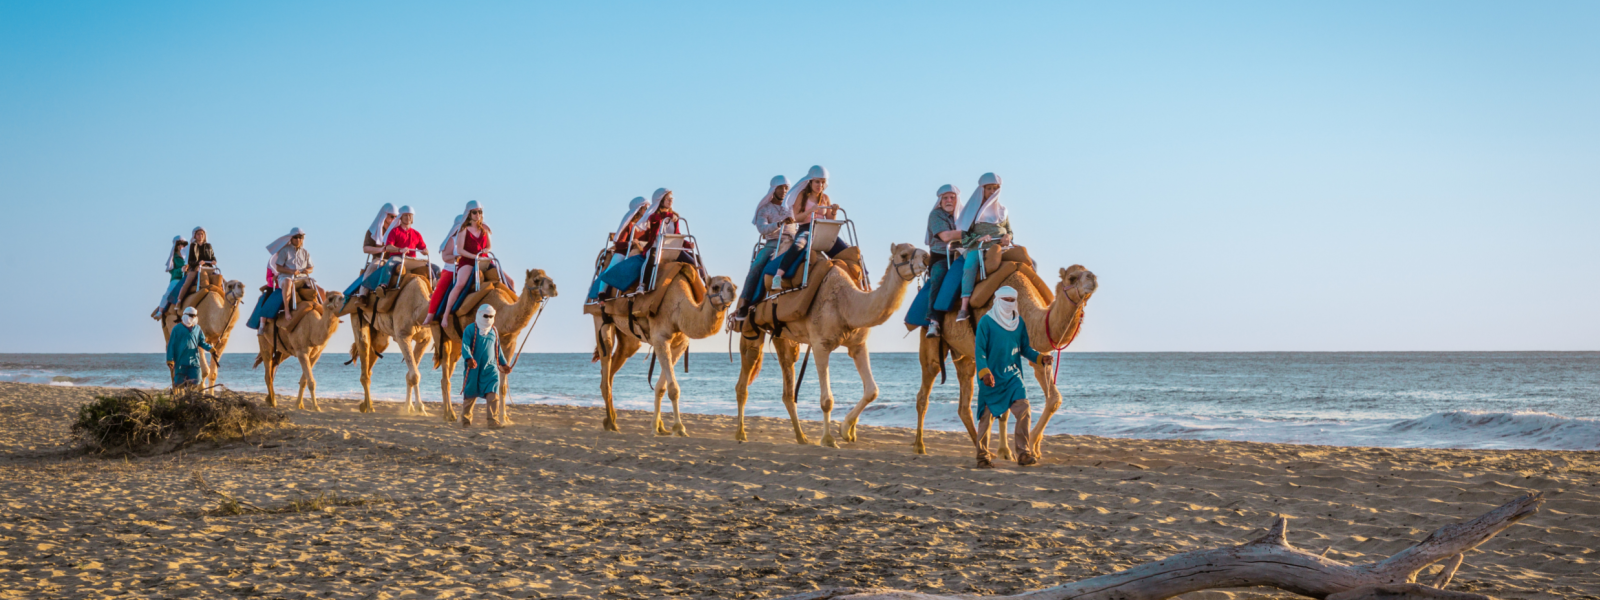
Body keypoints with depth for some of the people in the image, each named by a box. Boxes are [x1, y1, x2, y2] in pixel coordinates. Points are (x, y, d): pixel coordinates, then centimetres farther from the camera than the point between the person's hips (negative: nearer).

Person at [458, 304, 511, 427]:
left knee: (492, 393, -12)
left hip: (490, 368, 4)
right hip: (474, 368, -4)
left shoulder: (494, 331, 14)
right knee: (470, 395, 6)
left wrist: (504, 364, 29)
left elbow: (498, 349, 25)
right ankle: (465, 420, 21)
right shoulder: (470, 329, -3)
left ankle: (493, 420, -14)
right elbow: (465, 345, -13)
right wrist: (469, 358, -31)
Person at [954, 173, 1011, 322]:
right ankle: (964, 307, -44)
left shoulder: (1003, 210, 25)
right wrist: (979, 238, -14)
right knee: (970, 264, -39)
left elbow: (1009, 231, 26)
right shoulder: (973, 208, 12)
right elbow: (964, 234, 5)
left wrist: (1008, 237, 1)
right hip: (978, 247, -4)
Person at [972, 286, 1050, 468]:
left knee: (1024, 410, -13)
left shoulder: (1019, 322, 8)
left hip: (1013, 377, 4)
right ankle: (982, 456, 16)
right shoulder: (986, 322, -7)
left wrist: (1040, 358, -3)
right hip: (992, 378, -3)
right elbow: (979, 350, -10)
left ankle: (1023, 453, -7)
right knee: (987, 417, 3)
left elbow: (1024, 348, 14)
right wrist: (984, 371, -24)